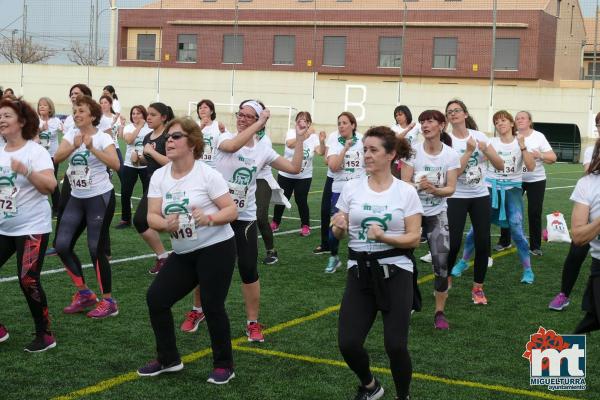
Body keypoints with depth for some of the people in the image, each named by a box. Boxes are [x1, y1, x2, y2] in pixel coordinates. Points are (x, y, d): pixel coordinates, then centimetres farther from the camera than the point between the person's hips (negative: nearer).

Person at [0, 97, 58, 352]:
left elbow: (50, 186, -22)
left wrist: (26, 171, -34)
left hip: (32, 228, -6)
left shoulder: (35, 151, -10)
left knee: (28, 281, -11)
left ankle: (45, 335, 6)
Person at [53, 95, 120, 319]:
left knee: (96, 249, -5)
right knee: (62, 246, 1)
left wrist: (92, 148, -33)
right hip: (76, 199, 6)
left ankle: (108, 302, 8)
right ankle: (84, 294, 16)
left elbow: (115, 164, -26)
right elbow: (57, 158, -13)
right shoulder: (71, 134, 4)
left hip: (100, 198, -6)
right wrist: (74, 146, -30)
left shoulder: (103, 137, -10)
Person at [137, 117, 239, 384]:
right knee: (156, 298, 1)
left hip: (216, 249, -6)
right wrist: (166, 224, -25)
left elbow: (232, 210, -13)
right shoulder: (159, 176, 1)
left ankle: (224, 366, 14)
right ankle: (168, 359, 19)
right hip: (183, 254, 6)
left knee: (212, 306, -6)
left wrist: (208, 218, -31)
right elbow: (152, 217, -3)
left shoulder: (207, 174, -13)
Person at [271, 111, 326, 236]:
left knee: (301, 201, -6)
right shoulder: (291, 133, -11)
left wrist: (322, 141, -46)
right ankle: (275, 223, 29)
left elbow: (320, 152, -25)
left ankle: (305, 226, 14)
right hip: (285, 175, 0)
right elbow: (290, 144, -33)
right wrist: (305, 135, -45)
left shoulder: (313, 137, -8)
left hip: (304, 177, 0)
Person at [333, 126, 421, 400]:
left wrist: (384, 237, -23)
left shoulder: (406, 192, -4)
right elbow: (338, 234, 7)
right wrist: (339, 227, -17)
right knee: (348, 343, -6)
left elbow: (414, 238, -6)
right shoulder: (352, 188, 2)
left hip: (395, 272, -2)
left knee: (395, 345, -11)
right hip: (359, 271, 2)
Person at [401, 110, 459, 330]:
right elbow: (404, 184, -12)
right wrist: (419, 186, -32)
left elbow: (451, 189, -9)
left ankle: (440, 312, 6)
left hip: (437, 214, 0)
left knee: (441, 263, -8)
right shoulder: (413, 151, -9)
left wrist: (434, 189, -29)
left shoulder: (451, 155, -8)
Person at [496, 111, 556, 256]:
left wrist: (539, 155, -23)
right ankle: (504, 241, 19)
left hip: (536, 180, -2)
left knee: (535, 213, 2)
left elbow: (553, 158, -7)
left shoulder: (538, 136, -5)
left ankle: (535, 246, 14)